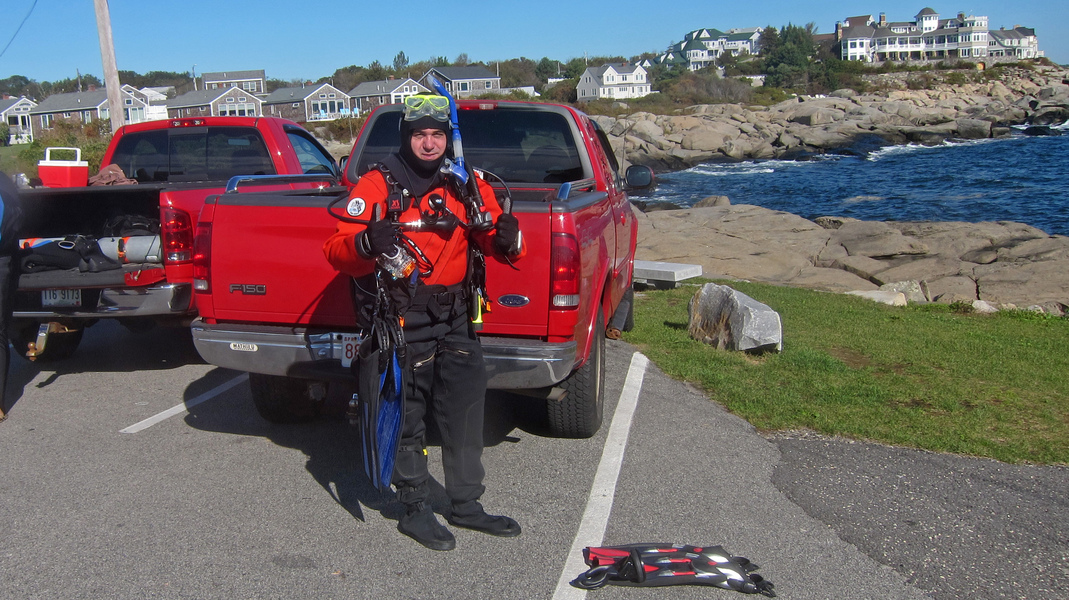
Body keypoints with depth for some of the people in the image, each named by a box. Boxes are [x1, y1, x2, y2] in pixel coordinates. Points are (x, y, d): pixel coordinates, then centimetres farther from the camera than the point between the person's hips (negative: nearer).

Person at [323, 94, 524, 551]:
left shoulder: (467, 185, 7)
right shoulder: (378, 185, -5)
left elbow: (492, 242, 8)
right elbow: (337, 250, -10)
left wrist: (507, 238, -16)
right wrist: (366, 243, -33)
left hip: (455, 316, 5)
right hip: (402, 319, -5)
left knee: (465, 410, 11)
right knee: (408, 415, 3)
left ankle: (466, 504, 27)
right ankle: (414, 510, 20)